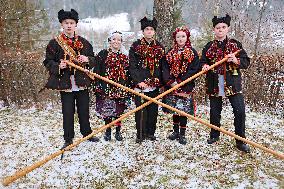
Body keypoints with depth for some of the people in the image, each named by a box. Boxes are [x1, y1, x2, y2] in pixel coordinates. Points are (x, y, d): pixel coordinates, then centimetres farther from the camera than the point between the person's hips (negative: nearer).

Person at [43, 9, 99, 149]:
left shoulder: (84, 42, 8)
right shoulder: (54, 43, 0)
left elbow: (93, 59, 13)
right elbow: (48, 62, 1)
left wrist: (87, 59, -10)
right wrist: (58, 66, -19)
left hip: (82, 83, 2)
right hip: (65, 83, -2)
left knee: (84, 110, 13)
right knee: (68, 112, 4)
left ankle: (87, 133, 31)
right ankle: (68, 139, 19)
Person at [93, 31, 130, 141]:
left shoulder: (124, 57, 10)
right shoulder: (103, 54, 2)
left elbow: (128, 75, 11)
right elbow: (97, 71, -2)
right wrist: (98, 86, -10)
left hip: (121, 89, 2)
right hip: (106, 88, -2)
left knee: (119, 111, 7)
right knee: (107, 110, 2)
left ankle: (118, 132, 21)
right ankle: (108, 132, 19)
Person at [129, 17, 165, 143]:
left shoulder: (159, 47, 13)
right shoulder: (136, 46, 1)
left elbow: (162, 66, 15)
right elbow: (132, 66, -5)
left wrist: (160, 80, 6)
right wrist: (138, 81, -15)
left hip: (154, 84, 4)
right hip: (140, 84, -3)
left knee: (153, 109, 8)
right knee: (141, 110, -1)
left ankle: (151, 133, 22)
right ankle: (140, 134, 11)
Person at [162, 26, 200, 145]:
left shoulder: (192, 53, 2)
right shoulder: (171, 52, 11)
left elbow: (194, 69, -7)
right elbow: (165, 68, 5)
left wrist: (180, 82, -14)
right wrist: (170, 81, -10)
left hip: (186, 86, -3)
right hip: (171, 86, 3)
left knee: (183, 110, -1)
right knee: (174, 109, 10)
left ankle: (182, 134, 9)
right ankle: (176, 131, 25)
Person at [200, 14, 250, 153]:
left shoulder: (235, 44, 5)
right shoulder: (209, 47, 8)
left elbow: (246, 62, 3)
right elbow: (202, 61, 12)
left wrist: (236, 60, -17)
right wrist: (204, 66, -11)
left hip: (233, 83, -1)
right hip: (214, 84, 1)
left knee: (240, 111, -6)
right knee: (214, 111, 8)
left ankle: (240, 141, 8)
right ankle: (214, 135, 30)